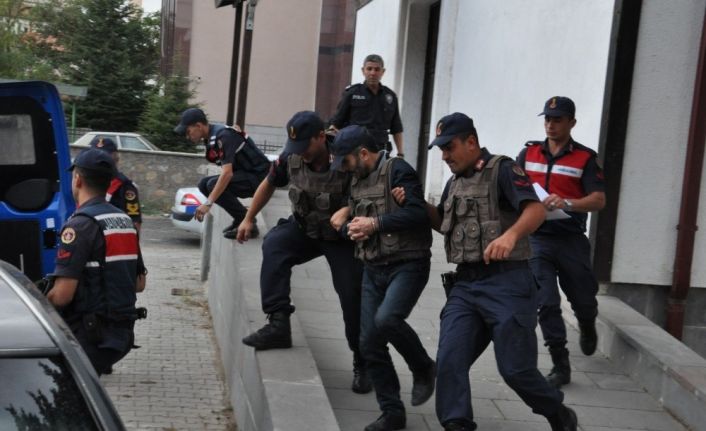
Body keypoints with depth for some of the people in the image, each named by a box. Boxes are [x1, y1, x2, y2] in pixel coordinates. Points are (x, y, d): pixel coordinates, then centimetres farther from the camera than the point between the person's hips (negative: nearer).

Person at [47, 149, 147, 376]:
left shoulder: (80, 224, -16)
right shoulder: (125, 220, 11)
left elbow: (62, 295, -21)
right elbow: (139, 284, 18)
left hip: (89, 338, -8)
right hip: (122, 332, 8)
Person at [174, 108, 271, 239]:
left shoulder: (223, 136, -22)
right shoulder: (210, 137, 6)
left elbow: (227, 173, -32)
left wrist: (208, 203, -34)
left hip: (258, 176, -10)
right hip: (247, 174, 10)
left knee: (213, 184, -24)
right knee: (204, 184, 2)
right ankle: (240, 219, 6)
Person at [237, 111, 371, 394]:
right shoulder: (292, 157, -13)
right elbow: (269, 184, 7)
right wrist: (249, 219, 12)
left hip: (342, 237, -3)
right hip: (303, 228, 3)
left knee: (353, 298, -7)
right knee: (274, 245, -27)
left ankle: (362, 365, 13)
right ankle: (278, 325, -30)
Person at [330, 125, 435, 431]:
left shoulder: (397, 171, -10)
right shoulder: (357, 181, 16)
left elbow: (418, 213, -22)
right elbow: (351, 220, 24)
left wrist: (375, 223, -19)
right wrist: (352, 229, -1)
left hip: (407, 265, -8)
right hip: (373, 269, 8)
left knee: (386, 319, -30)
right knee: (370, 343, 3)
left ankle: (423, 369, -2)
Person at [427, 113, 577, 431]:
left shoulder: (502, 170, -7)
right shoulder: (454, 184, 18)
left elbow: (536, 210, -21)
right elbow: (444, 224, 32)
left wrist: (510, 234, -41)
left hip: (506, 282, -7)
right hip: (465, 283, 7)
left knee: (515, 368, -4)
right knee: (449, 362, -5)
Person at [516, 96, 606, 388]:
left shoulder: (585, 158, -2)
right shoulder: (529, 153, 7)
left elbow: (599, 200, -11)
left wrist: (566, 203, -28)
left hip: (571, 240, -1)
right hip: (537, 239, 1)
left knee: (583, 299, 12)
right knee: (546, 303, -6)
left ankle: (587, 329, 47)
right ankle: (560, 366, 2)